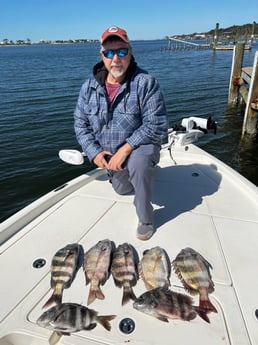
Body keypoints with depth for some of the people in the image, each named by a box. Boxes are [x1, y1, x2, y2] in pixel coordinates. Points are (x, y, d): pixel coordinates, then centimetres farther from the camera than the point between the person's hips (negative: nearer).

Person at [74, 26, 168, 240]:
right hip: (108, 154, 6)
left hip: (140, 146, -5)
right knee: (122, 189, 26)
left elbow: (157, 125, -26)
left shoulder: (145, 82, -21)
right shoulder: (90, 86, -7)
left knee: (138, 163, -41)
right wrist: (95, 152, -16)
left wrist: (125, 149, -31)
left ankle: (146, 219, -17)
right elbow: (80, 123, -2)